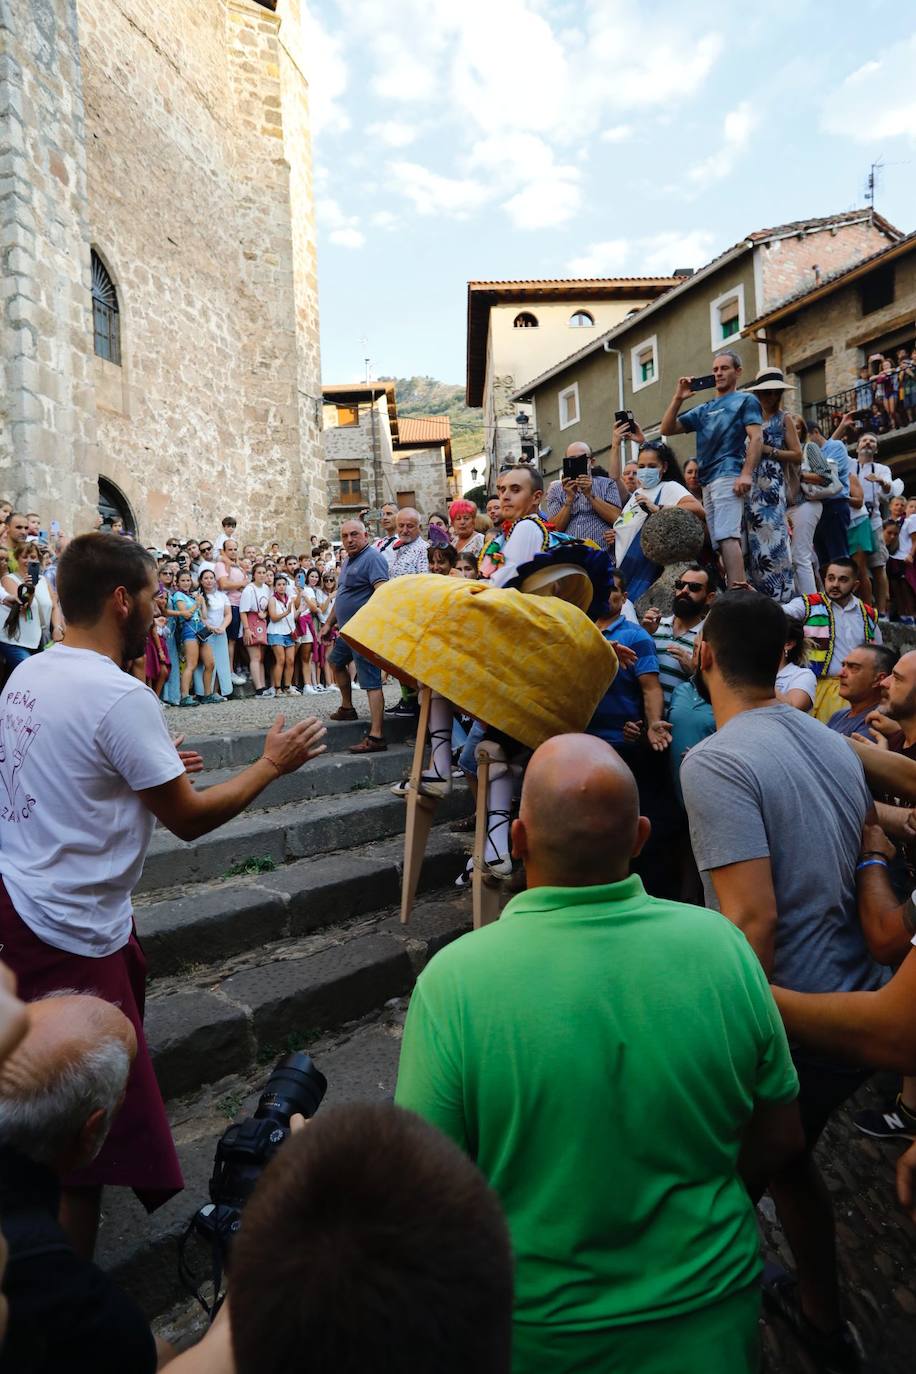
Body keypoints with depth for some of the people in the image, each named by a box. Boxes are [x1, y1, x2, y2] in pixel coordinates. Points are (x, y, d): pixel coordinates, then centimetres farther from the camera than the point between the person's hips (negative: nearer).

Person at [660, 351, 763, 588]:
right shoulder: (703, 410, 28)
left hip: (728, 476, -7)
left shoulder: (745, 400, 10)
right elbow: (667, 429, 21)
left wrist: (746, 473, -17)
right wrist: (678, 398, 8)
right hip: (707, 481, 7)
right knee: (718, 541, 2)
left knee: (727, 537, -21)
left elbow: (756, 437, -3)